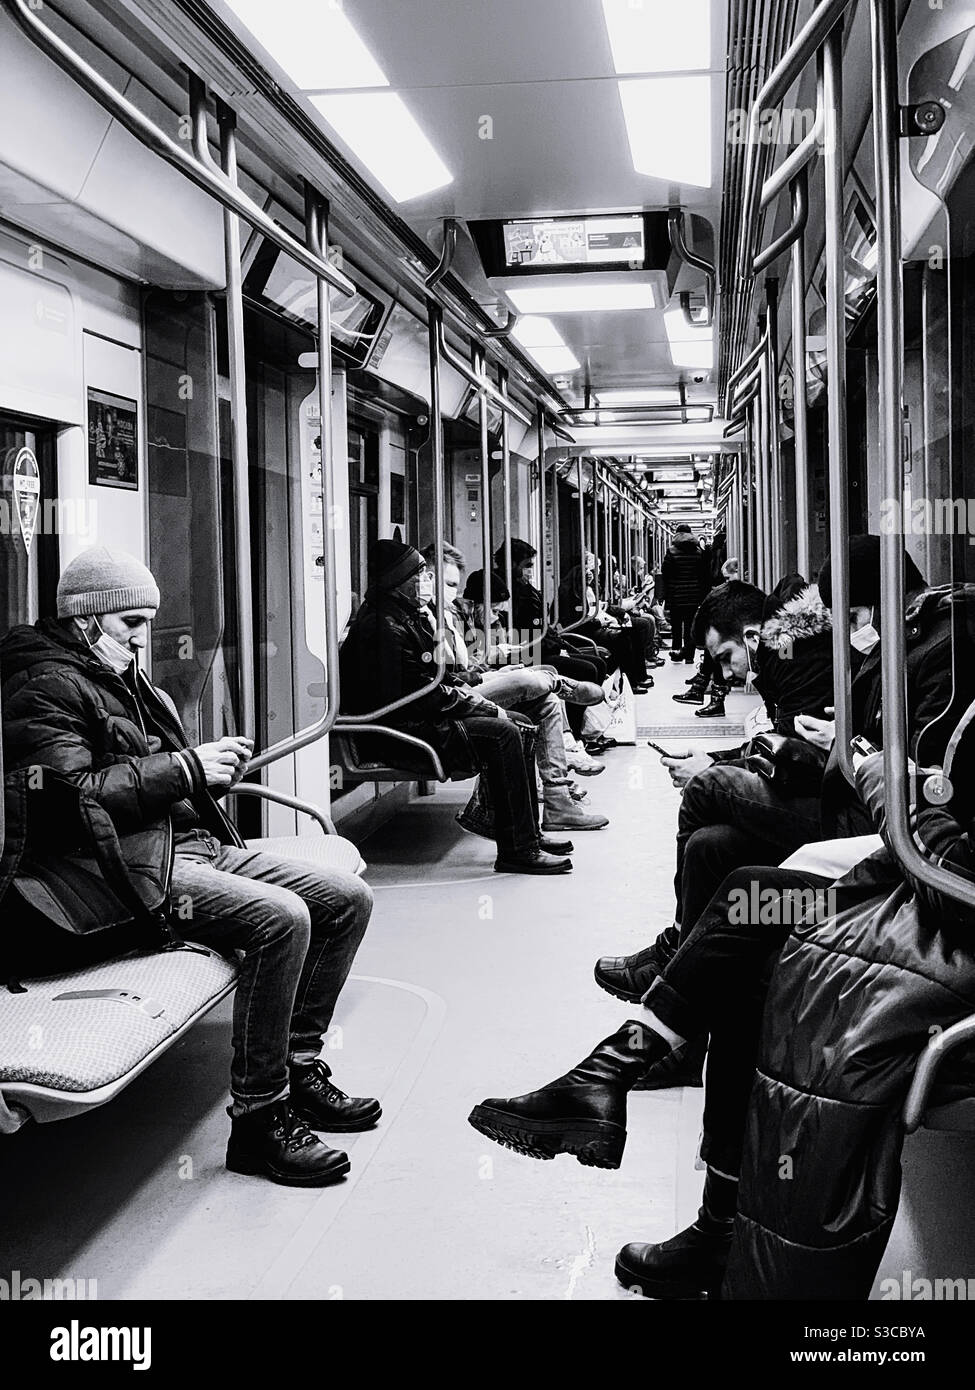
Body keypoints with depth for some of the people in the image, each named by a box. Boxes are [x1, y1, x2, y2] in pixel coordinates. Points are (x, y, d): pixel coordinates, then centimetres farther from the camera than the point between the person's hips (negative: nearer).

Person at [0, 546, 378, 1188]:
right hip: (131, 869, -10)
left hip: (201, 845, 10)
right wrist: (184, 768, -17)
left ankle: (300, 1069, 8)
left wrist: (215, 767, 8)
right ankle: (258, 1118, -20)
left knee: (348, 898, 1)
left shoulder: (127, 679, 23)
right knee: (281, 919, -30)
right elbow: (66, 802, -20)